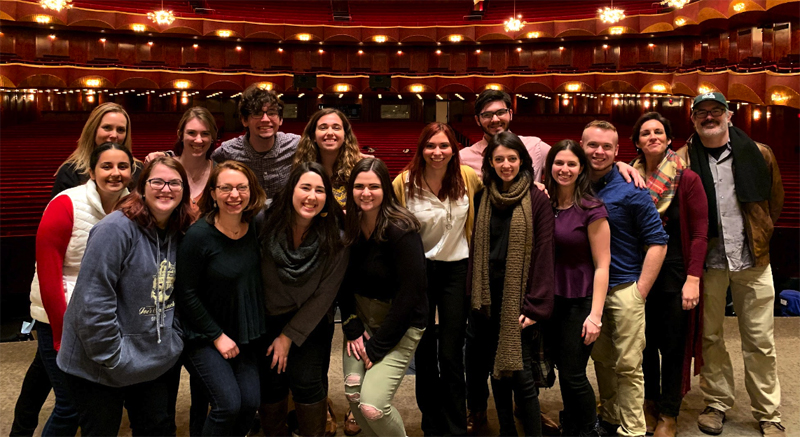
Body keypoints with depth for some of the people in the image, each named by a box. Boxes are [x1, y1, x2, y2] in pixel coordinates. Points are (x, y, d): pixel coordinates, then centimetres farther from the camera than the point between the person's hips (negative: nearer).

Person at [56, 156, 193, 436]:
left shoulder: (178, 235, 3)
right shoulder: (117, 229, -20)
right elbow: (93, 301, -23)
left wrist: (174, 339, 5)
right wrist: (112, 357, -18)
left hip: (159, 361, 6)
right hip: (100, 369, -6)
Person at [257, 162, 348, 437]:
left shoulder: (335, 238, -16)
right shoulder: (268, 223, -16)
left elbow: (325, 294, -11)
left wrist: (290, 336, -9)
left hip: (312, 321, -1)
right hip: (270, 317, 1)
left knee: (305, 379, -13)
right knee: (271, 381, -3)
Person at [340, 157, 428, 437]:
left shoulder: (401, 230, -20)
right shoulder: (348, 227, -2)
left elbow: (410, 292, -20)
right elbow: (344, 281, 4)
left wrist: (377, 346, -16)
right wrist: (352, 325, -7)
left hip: (400, 323, -5)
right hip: (362, 315, 5)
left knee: (372, 406, -13)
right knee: (353, 395, -2)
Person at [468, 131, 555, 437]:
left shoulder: (536, 199, -6)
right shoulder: (483, 197, 8)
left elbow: (544, 254, -10)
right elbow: (476, 248, 9)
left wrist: (536, 305, -14)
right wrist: (473, 294, 2)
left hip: (519, 299, -4)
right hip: (489, 298, 5)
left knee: (520, 374, -4)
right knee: (497, 371, 14)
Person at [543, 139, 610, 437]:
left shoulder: (591, 210, -11)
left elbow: (602, 265, -11)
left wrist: (595, 314, -15)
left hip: (579, 301, -4)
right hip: (550, 300, 5)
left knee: (573, 375, 0)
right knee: (563, 370, 15)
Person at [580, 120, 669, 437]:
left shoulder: (630, 190, -9)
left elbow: (657, 242, -8)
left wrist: (639, 292, -11)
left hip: (624, 289, -4)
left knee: (627, 365, 1)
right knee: (601, 360, 15)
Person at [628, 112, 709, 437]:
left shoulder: (687, 179, -6)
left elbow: (700, 232, -9)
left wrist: (693, 278, -15)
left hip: (675, 273, -3)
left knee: (673, 345, 5)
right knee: (645, 341, 12)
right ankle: (649, 403, 30)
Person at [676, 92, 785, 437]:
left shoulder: (759, 154, 2)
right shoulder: (684, 159, -2)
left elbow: (775, 201, 14)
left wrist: (759, 237, 15)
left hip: (752, 260, 1)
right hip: (707, 261, -1)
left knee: (760, 342, 8)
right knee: (709, 337, 10)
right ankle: (716, 403, 27)